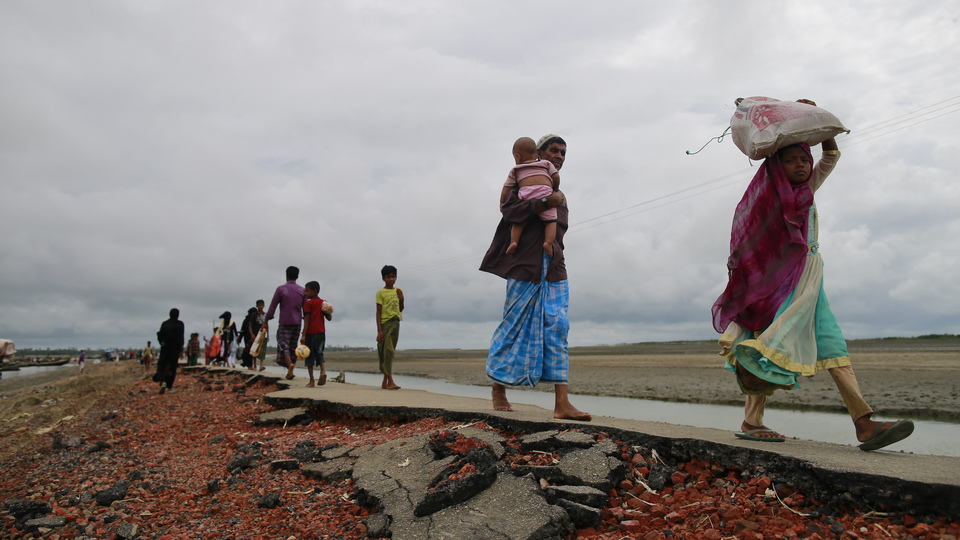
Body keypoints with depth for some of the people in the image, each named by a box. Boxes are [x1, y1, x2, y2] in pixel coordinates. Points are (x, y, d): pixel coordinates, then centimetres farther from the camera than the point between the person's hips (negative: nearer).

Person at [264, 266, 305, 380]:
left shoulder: (281, 289, -3)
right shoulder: (302, 290, 5)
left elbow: (273, 306, -3)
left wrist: (266, 321, 4)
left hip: (284, 322, -3)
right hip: (297, 323, 3)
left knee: (284, 345, -5)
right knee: (293, 346, 10)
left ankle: (290, 364, -30)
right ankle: (290, 371, 13)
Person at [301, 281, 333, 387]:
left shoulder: (308, 303, -6)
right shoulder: (323, 303, 11)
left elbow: (307, 320, -13)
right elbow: (329, 318, 8)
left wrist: (303, 335, -15)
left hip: (310, 332, -5)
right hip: (321, 332, 5)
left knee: (309, 356, 4)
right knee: (319, 353, 16)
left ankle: (311, 380, 3)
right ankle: (323, 370, -12)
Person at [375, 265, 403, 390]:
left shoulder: (398, 291, 14)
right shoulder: (381, 293, -2)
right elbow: (378, 312, -7)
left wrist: (401, 299, 1)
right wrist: (379, 330, -13)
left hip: (395, 323, 6)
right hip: (385, 323, -6)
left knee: (390, 352, 8)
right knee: (387, 352, -11)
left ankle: (385, 382, 14)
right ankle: (390, 381, -16)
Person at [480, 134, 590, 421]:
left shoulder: (560, 196, 25)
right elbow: (507, 210, -10)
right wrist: (543, 203, -19)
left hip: (554, 268, 5)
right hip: (526, 265, -5)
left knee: (557, 327, -5)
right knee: (515, 324, -2)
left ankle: (561, 403, -10)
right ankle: (498, 388, 14)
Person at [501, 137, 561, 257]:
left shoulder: (515, 170, 28)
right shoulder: (545, 163, 29)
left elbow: (506, 187, 22)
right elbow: (556, 177, 17)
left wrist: (502, 203, 30)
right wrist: (555, 189, 32)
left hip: (525, 193, 0)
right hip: (545, 191, 0)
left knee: (519, 220, 7)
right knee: (551, 220, 0)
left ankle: (514, 241, -14)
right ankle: (548, 242, -23)